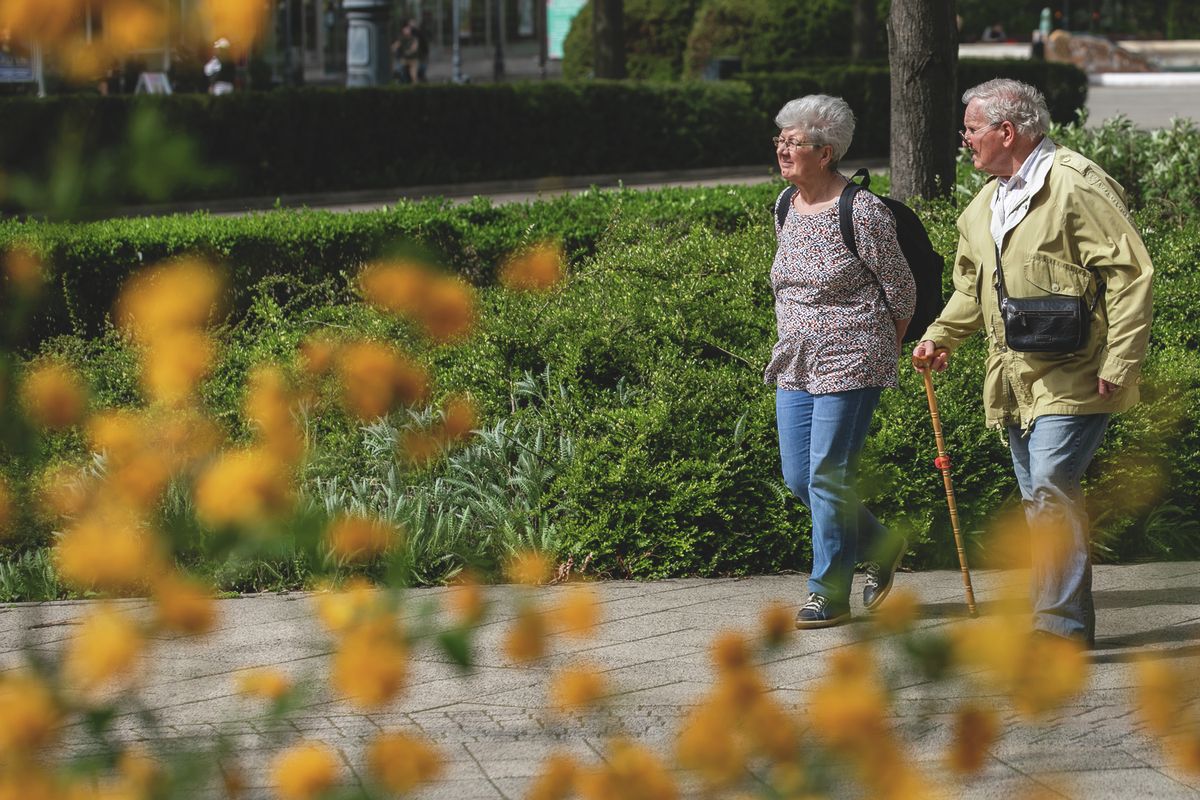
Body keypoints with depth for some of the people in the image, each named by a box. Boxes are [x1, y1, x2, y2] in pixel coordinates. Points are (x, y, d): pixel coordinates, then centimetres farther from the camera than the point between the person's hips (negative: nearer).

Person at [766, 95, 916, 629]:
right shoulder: (786, 208, 7)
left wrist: (879, 352, 4)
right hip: (796, 366, 8)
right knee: (798, 479, 8)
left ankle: (830, 594, 4)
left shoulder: (862, 213, -15)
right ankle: (881, 546, 28)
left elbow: (901, 291, -6)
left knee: (828, 478, -6)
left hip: (850, 366, -8)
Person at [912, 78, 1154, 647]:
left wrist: (1119, 363, -17)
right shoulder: (984, 205, 16)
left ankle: (1062, 626, -15)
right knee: (1039, 500, 10)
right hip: (1015, 381, 9)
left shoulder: (1077, 185, -11)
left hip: (1071, 378, -9)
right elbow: (973, 287, 29)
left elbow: (1130, 273, -13)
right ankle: (1070, 620, 18)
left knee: (1050, 489, -17)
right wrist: (941, 337, 11)